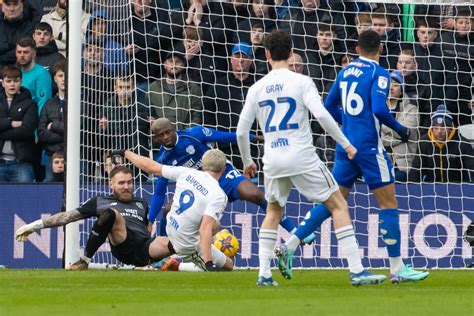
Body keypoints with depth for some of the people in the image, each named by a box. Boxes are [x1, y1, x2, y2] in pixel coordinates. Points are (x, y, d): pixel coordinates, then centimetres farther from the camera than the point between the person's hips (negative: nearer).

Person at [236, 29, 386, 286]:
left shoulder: (257, 89, 8)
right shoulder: (301, 82, -3)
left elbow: (241, 131, 8)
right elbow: (321, 114, -17)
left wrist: (247, 162, 24)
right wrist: (346, 144, -8)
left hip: (273, 160, 4)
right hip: (302, 158, -4)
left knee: (273, 212, 23)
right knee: (339, 206, 3)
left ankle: (264, 274, 12)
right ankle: (357, 271, -6)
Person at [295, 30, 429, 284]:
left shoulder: (345, 72, 12)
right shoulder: (379, 74, -8)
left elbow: (329, 107, 18)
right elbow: (379, 109, -20)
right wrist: (399, 129, -6)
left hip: (346, 146, 7)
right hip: (368, 146, -7)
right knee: (388, 203, -1)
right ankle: (397, 269, -1)